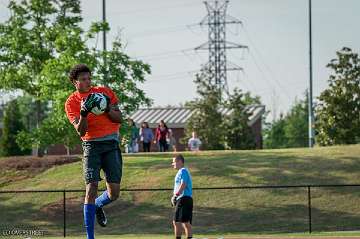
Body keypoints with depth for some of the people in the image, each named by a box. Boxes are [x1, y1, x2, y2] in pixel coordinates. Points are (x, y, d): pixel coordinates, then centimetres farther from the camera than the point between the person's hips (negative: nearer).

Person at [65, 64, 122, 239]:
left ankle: (98, 205, 33)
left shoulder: (104, 92, 5)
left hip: (111, 143, 2)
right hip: (91, 145, -2)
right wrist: (84, 112, -26)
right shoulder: (71, 102, 0)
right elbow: (80, 131, -10)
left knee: (114, 193, -4)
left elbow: (119, 119, 4)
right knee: (91, 189, -14)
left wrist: (107, 108, -14)